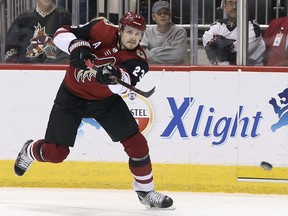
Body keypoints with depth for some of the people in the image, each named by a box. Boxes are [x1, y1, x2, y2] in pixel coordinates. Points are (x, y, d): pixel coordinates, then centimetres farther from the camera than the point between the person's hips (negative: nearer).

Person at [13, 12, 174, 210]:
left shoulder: (137, 59, -19)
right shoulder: (102, 30, -20)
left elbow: (123, 83, -39)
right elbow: (61, 34, -18)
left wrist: (113, 76, -61)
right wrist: (76, 46, -37)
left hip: (106, 99, 2)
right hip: (73, 95, -2)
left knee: (136, 143, -7)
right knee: (55, 152, -3)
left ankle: (146, 191, 12)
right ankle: (29, 151, 33)